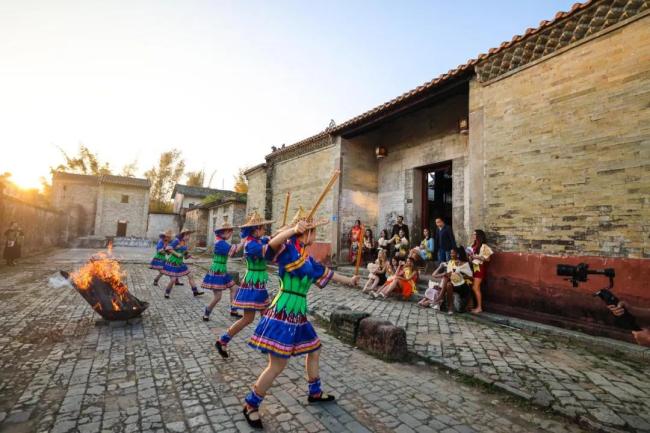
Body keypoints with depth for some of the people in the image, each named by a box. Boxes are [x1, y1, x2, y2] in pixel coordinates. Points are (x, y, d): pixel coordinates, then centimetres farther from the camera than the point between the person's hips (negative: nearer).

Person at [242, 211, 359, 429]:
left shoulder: (307, 258, 11)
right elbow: (273, 244, -36)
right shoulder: (290, 249, -13)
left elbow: (327, 273, 25)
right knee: (277, 365, -1)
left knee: (314, 350, 22)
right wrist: (294, 229, -48)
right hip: (283, 314, -9)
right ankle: (250, 404, 23)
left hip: (298, 314, 10)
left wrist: (349, 280, 37)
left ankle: (314, 393, 44)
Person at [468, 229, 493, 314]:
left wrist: (477, 257, -17)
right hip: (474, 268, 7)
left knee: (475, 288, -7)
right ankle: (477, 306, 14)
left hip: (480, 268, -7)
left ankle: (479, 307, 3)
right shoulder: (473, 246, 11)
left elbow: (487, 259, -11)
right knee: (472, 287, 5)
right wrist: (470, 256, -2)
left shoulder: (483, 246, -10)